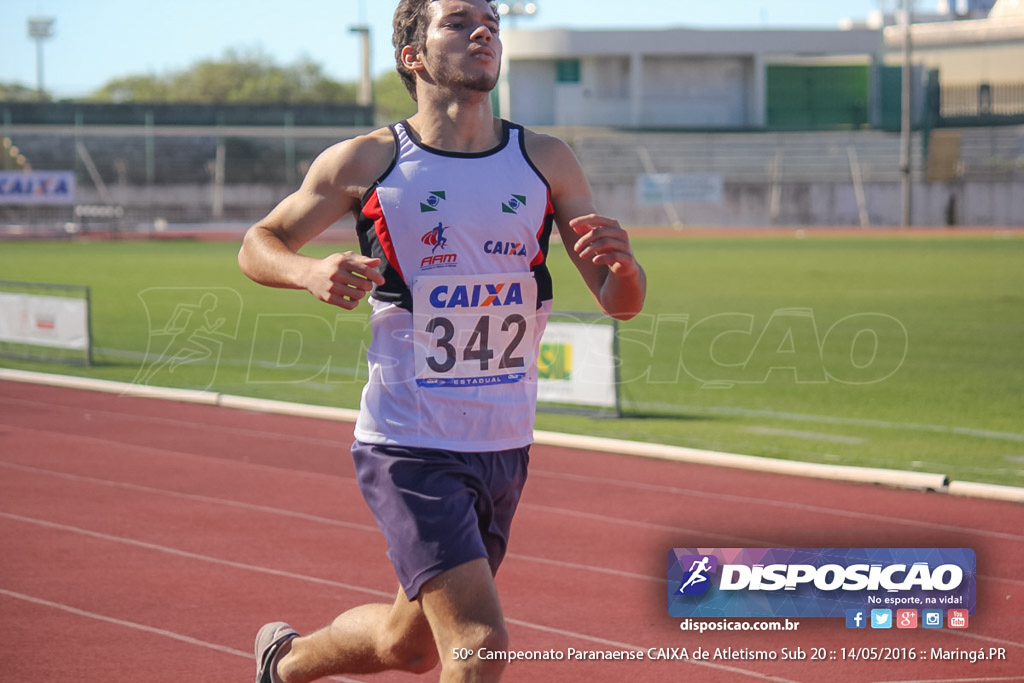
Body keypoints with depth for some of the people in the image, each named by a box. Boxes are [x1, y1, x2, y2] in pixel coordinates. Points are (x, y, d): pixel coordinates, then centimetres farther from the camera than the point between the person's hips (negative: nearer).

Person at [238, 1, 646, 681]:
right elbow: (259, 244, 6)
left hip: (506, 448, 5)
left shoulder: (547, 163, 2)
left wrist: (620, 261, -22)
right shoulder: (364, 163, -6)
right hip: (407, 447, -5)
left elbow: (622, 303, 2)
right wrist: (312, 273, -16)